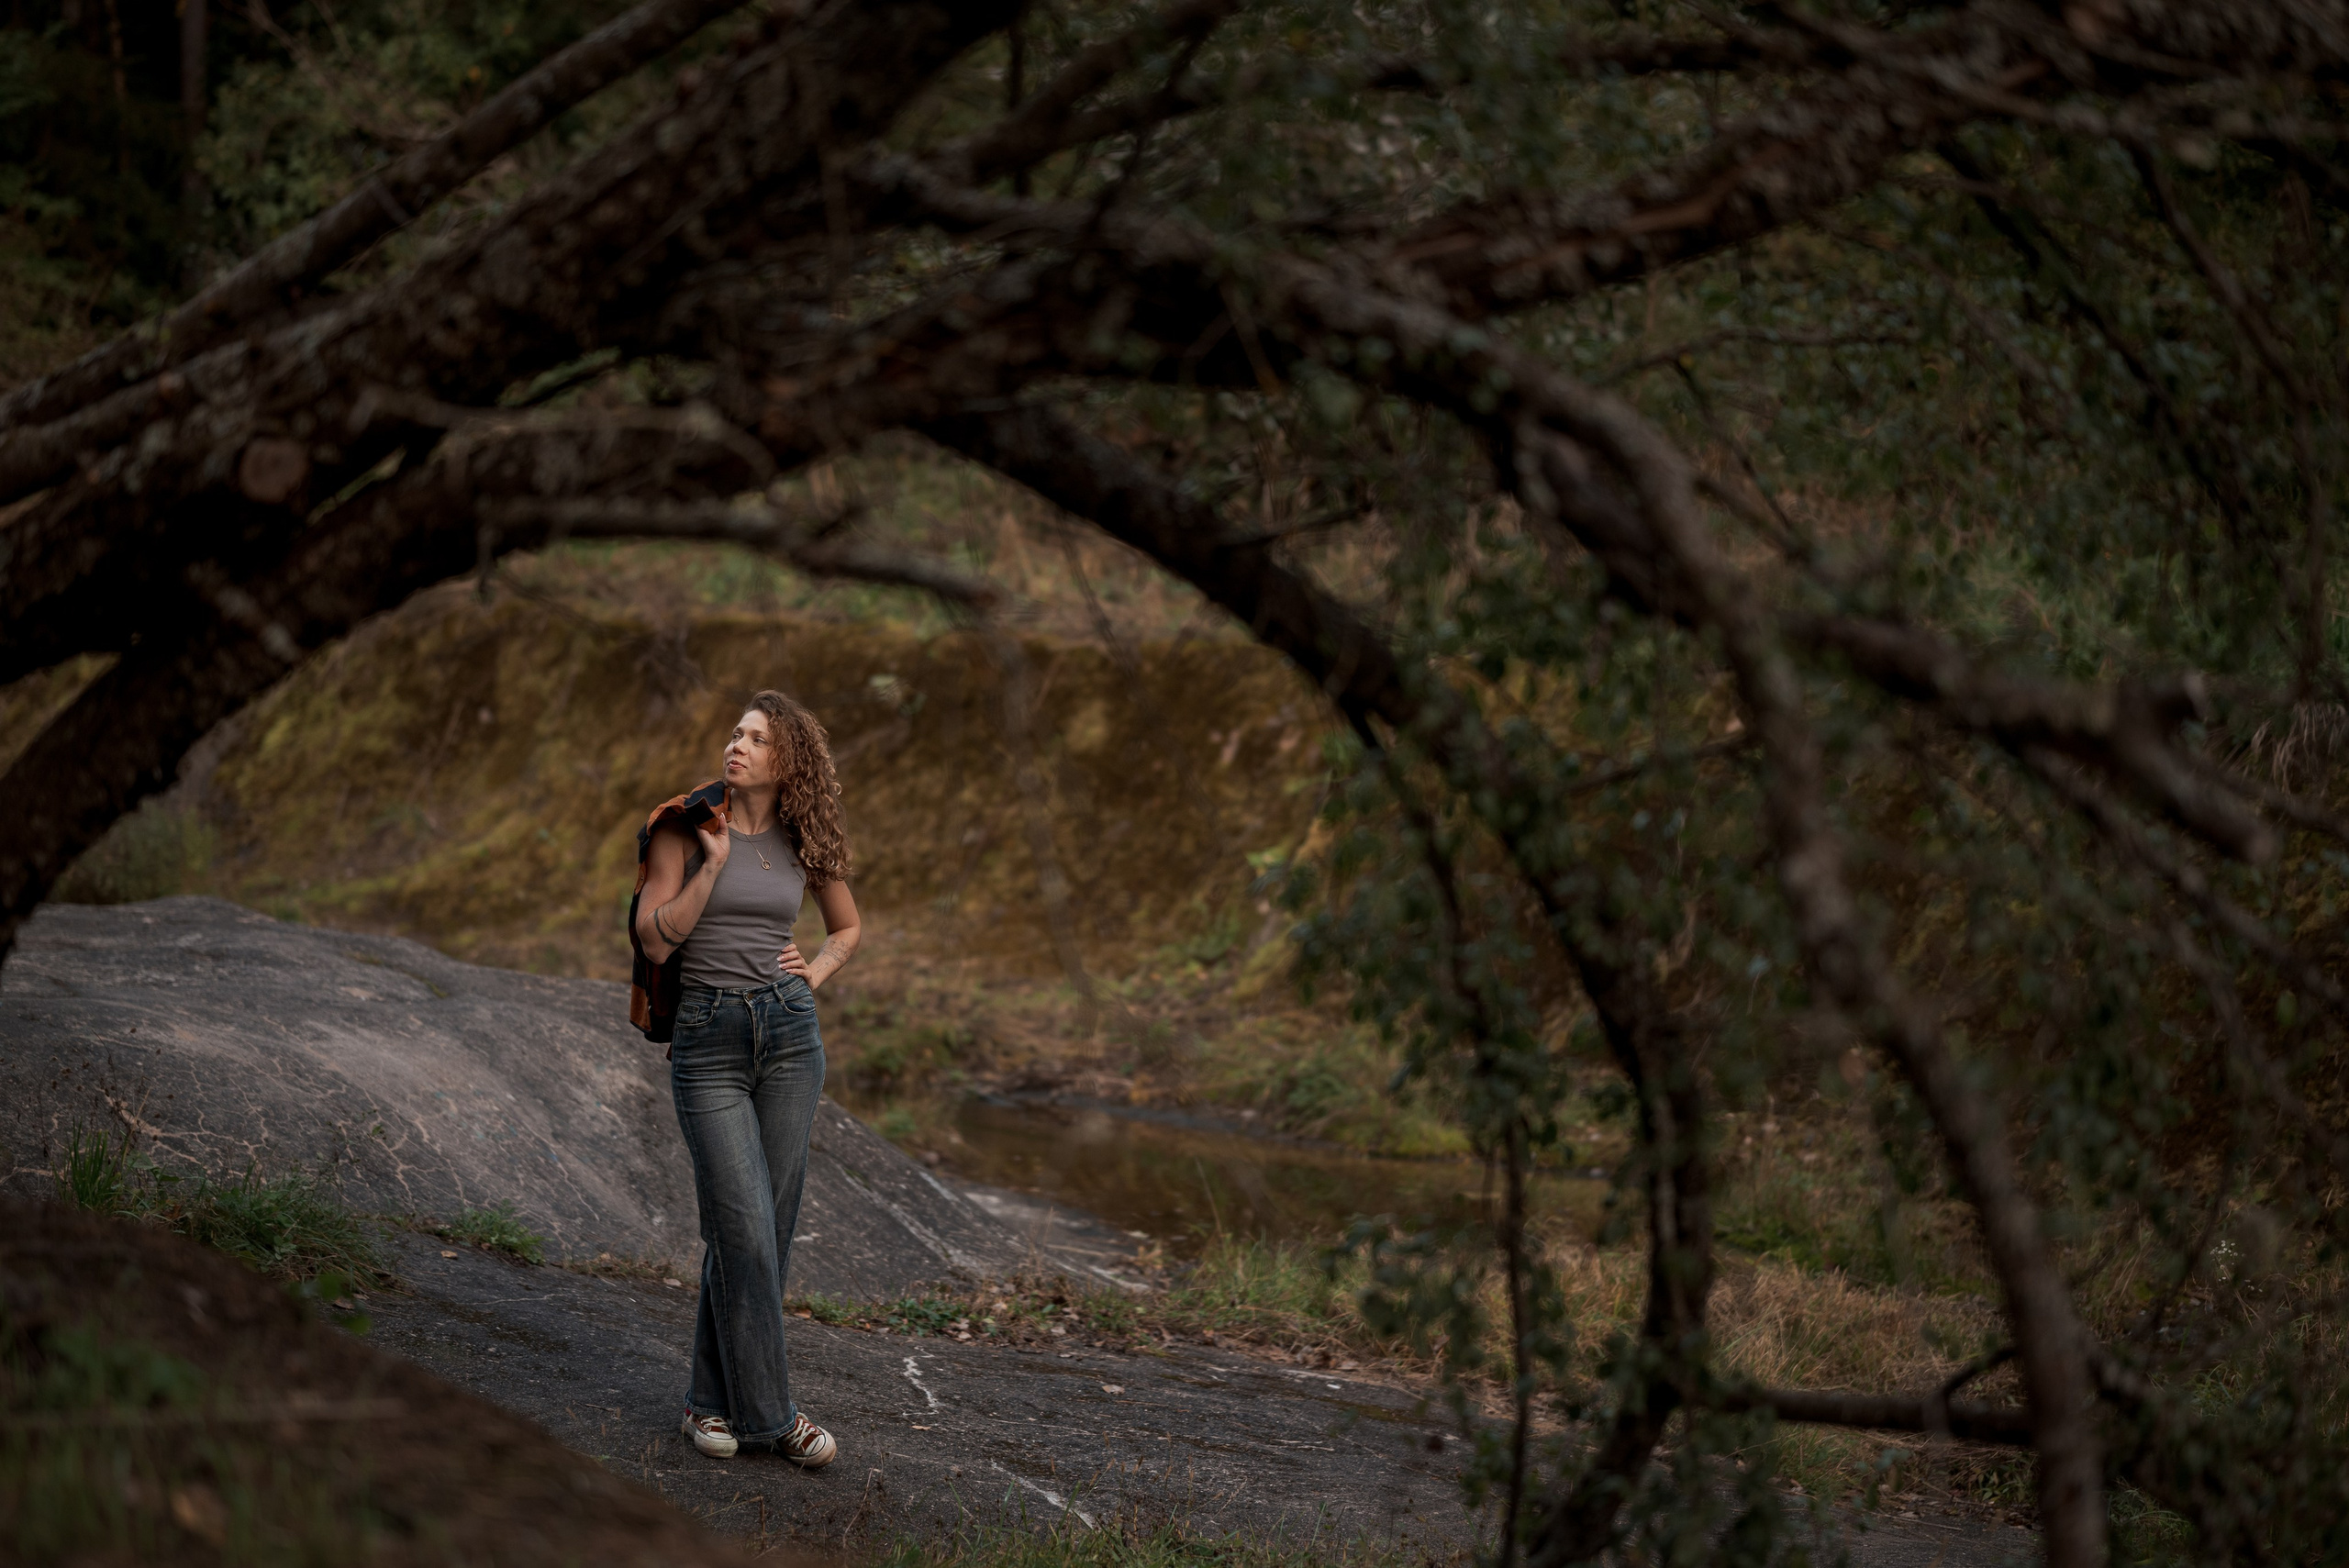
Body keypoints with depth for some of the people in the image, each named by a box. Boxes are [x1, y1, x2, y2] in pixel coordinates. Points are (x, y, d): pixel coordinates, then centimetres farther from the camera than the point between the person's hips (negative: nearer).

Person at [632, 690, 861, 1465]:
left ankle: (715, 1398, 16)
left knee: (767, 1227, 4)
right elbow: (655, 939, -8)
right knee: (743, 1229, -8)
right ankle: (767, 1410, 2)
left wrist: (814, 974, 5)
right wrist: (714, 863, -14)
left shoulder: (803, 844, 6)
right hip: (707, 1042, -3)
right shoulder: (683, 827, -3)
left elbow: (847, 926, 23)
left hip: (789, 1034, 3)